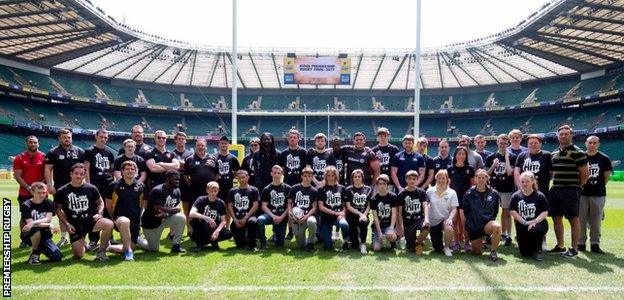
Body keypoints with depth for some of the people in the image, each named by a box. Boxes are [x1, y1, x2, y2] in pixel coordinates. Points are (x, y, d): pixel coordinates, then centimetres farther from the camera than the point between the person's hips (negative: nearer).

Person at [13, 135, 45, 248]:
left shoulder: (44, 157, 3)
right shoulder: (19, 158, 3)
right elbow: (17, 176, -3)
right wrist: (28, 188, -14)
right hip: (24, 193, 0)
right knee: (25, 216, 4)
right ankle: (24, 239, 13)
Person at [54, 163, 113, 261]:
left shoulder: (91, 188, 2)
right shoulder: (62, 191, -1)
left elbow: (100, 202, 13)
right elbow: (58, 209, 6)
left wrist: (99, 213, -7)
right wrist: (66, 224, -4)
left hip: (90, 220, 0)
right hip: (75, 225, 0)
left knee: (109, 224, -33)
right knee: (78, 255, -7)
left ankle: (101, 251, -11)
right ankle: (83, 245, 33)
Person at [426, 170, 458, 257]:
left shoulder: (452, 193, -3)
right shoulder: (430, 191, 0)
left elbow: (454, 209, -6)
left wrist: (450, 218, -25)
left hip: (445, 219, -1)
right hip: (433, 221, 2)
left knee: (449, 229, -39)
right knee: (437, 249, -1)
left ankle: (447, 247, -9)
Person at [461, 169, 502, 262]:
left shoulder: (493, 193, -3)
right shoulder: (469, 194, -4)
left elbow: (496, 210, 8)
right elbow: (463, 212, 3)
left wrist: (491, 221, 4)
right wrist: (465, 228, 5)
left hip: (487, 223, -1)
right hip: (473, 226, 1)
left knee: (497, 227, -37)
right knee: (477, 252, 5)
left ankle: (494, 252, -16)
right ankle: (480, 241, 43)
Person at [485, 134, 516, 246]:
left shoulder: (512, 157, 2)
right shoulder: (491, 157, 7)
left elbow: (509, 172, -12)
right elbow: (486, 174, 5)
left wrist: (506, 158, -9)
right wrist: (493, 165, -11)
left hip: (507, 189, -2)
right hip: (493, 188, 2)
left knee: (506, 212, 3)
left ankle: (507, 235, 7)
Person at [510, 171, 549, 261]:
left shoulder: (539, 196, -1)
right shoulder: (516, 196, 3)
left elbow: (545, 212, -6)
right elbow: (513, 211, -4)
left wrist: (534, 222, -21)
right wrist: (525, 222, -15)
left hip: (538, 223, -2)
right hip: (522, 226, 2)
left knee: (535, 230, -40)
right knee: (525, 254, -3)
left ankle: (538, 250, -9)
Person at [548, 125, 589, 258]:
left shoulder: (577, 153, -7)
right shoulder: (554, 154, 13)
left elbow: (585, 173, -8)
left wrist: (577, 186, -2)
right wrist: (555, 184, 12)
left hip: (570, 191, -7)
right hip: (555, 190, 7)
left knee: (573, 219, -1)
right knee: (556, 218, 11)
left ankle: (574, 248, 8)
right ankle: (560, 246, 22)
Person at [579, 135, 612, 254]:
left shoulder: (604, 158, 2)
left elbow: (606, 176, 9)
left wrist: (599, 187, 8)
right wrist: (580, 186, 4)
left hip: (598, 195, 0)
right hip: (582, 193, 0)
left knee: (596, 221, 5)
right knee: (581, 220, 5)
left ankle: (595, 244, 15)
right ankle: (581, 243, 15)